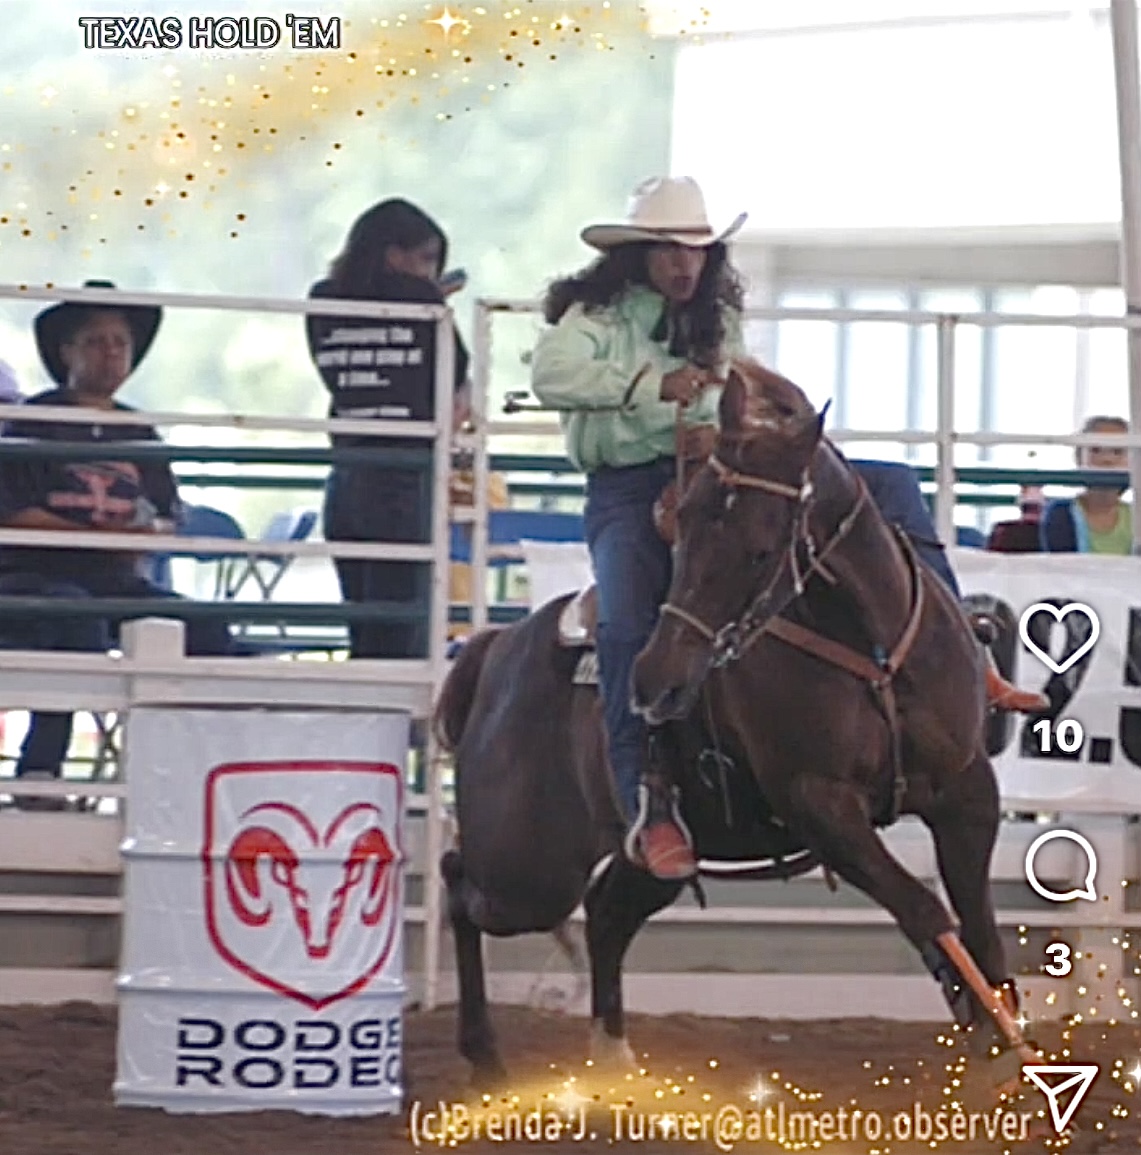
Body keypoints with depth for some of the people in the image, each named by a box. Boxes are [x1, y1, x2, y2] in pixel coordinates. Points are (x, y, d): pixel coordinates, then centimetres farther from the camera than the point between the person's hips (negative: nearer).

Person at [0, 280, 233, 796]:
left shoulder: (138, 434, 18)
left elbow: (169, 516, 14)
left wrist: (149, 530, -11)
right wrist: (95, 533, -18)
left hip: (118, 580, 6)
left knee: (208, 635, -17)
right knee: (81, 625, -38)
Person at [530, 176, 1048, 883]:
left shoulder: (719, 322, 17)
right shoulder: (598, 316, 0)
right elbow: (551, 374, -20)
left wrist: (722, 434, -15)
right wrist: (652, 386, -29)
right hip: (628, 490, -6)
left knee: (891, 485, -3)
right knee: (627, 624, -35)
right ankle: (648, 804, -35)